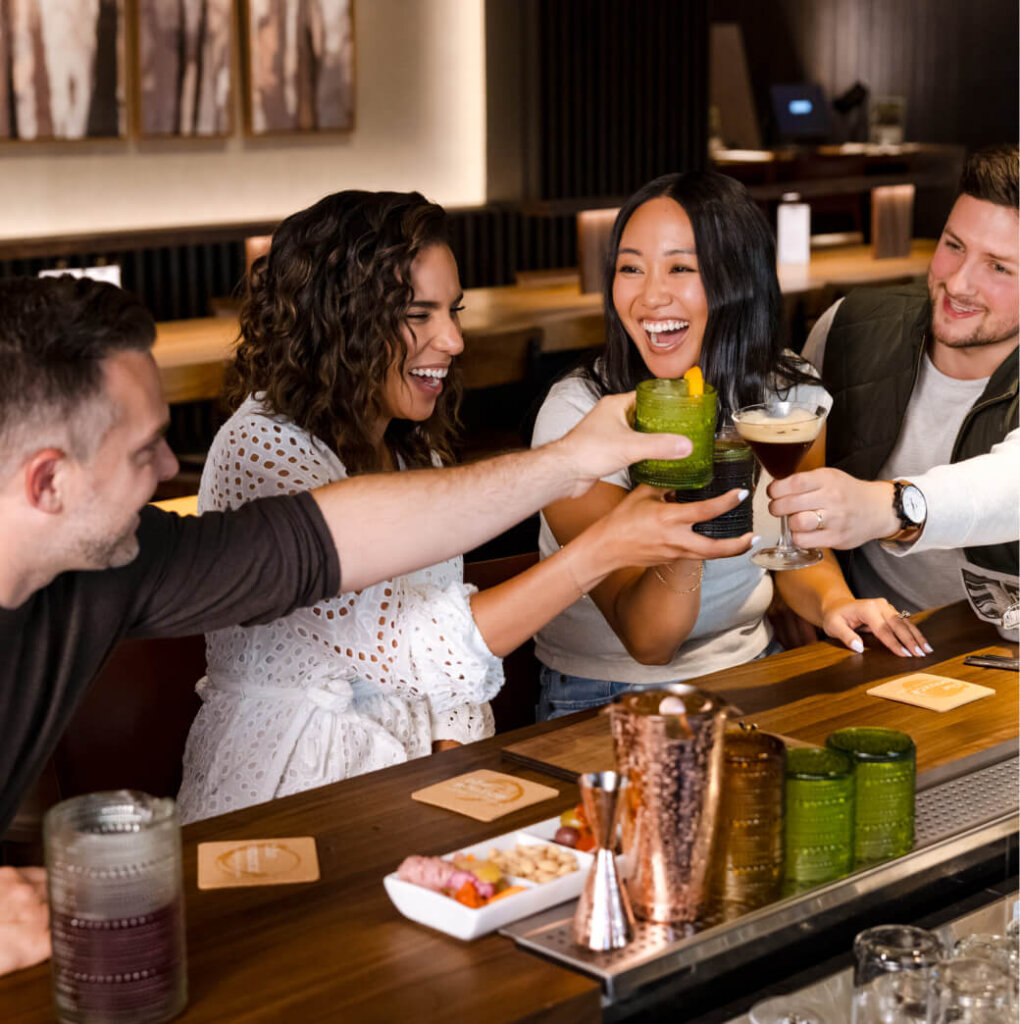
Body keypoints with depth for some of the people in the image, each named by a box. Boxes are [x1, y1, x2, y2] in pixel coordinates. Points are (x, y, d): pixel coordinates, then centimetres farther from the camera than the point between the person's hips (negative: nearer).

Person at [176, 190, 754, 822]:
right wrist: (603, 550, -30)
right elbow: (413, 649, -27)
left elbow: (450, 619, 12)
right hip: (289, 788, -8)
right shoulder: (261, 451, -18)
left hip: (412, 765, 8)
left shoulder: (413, 447, 10)